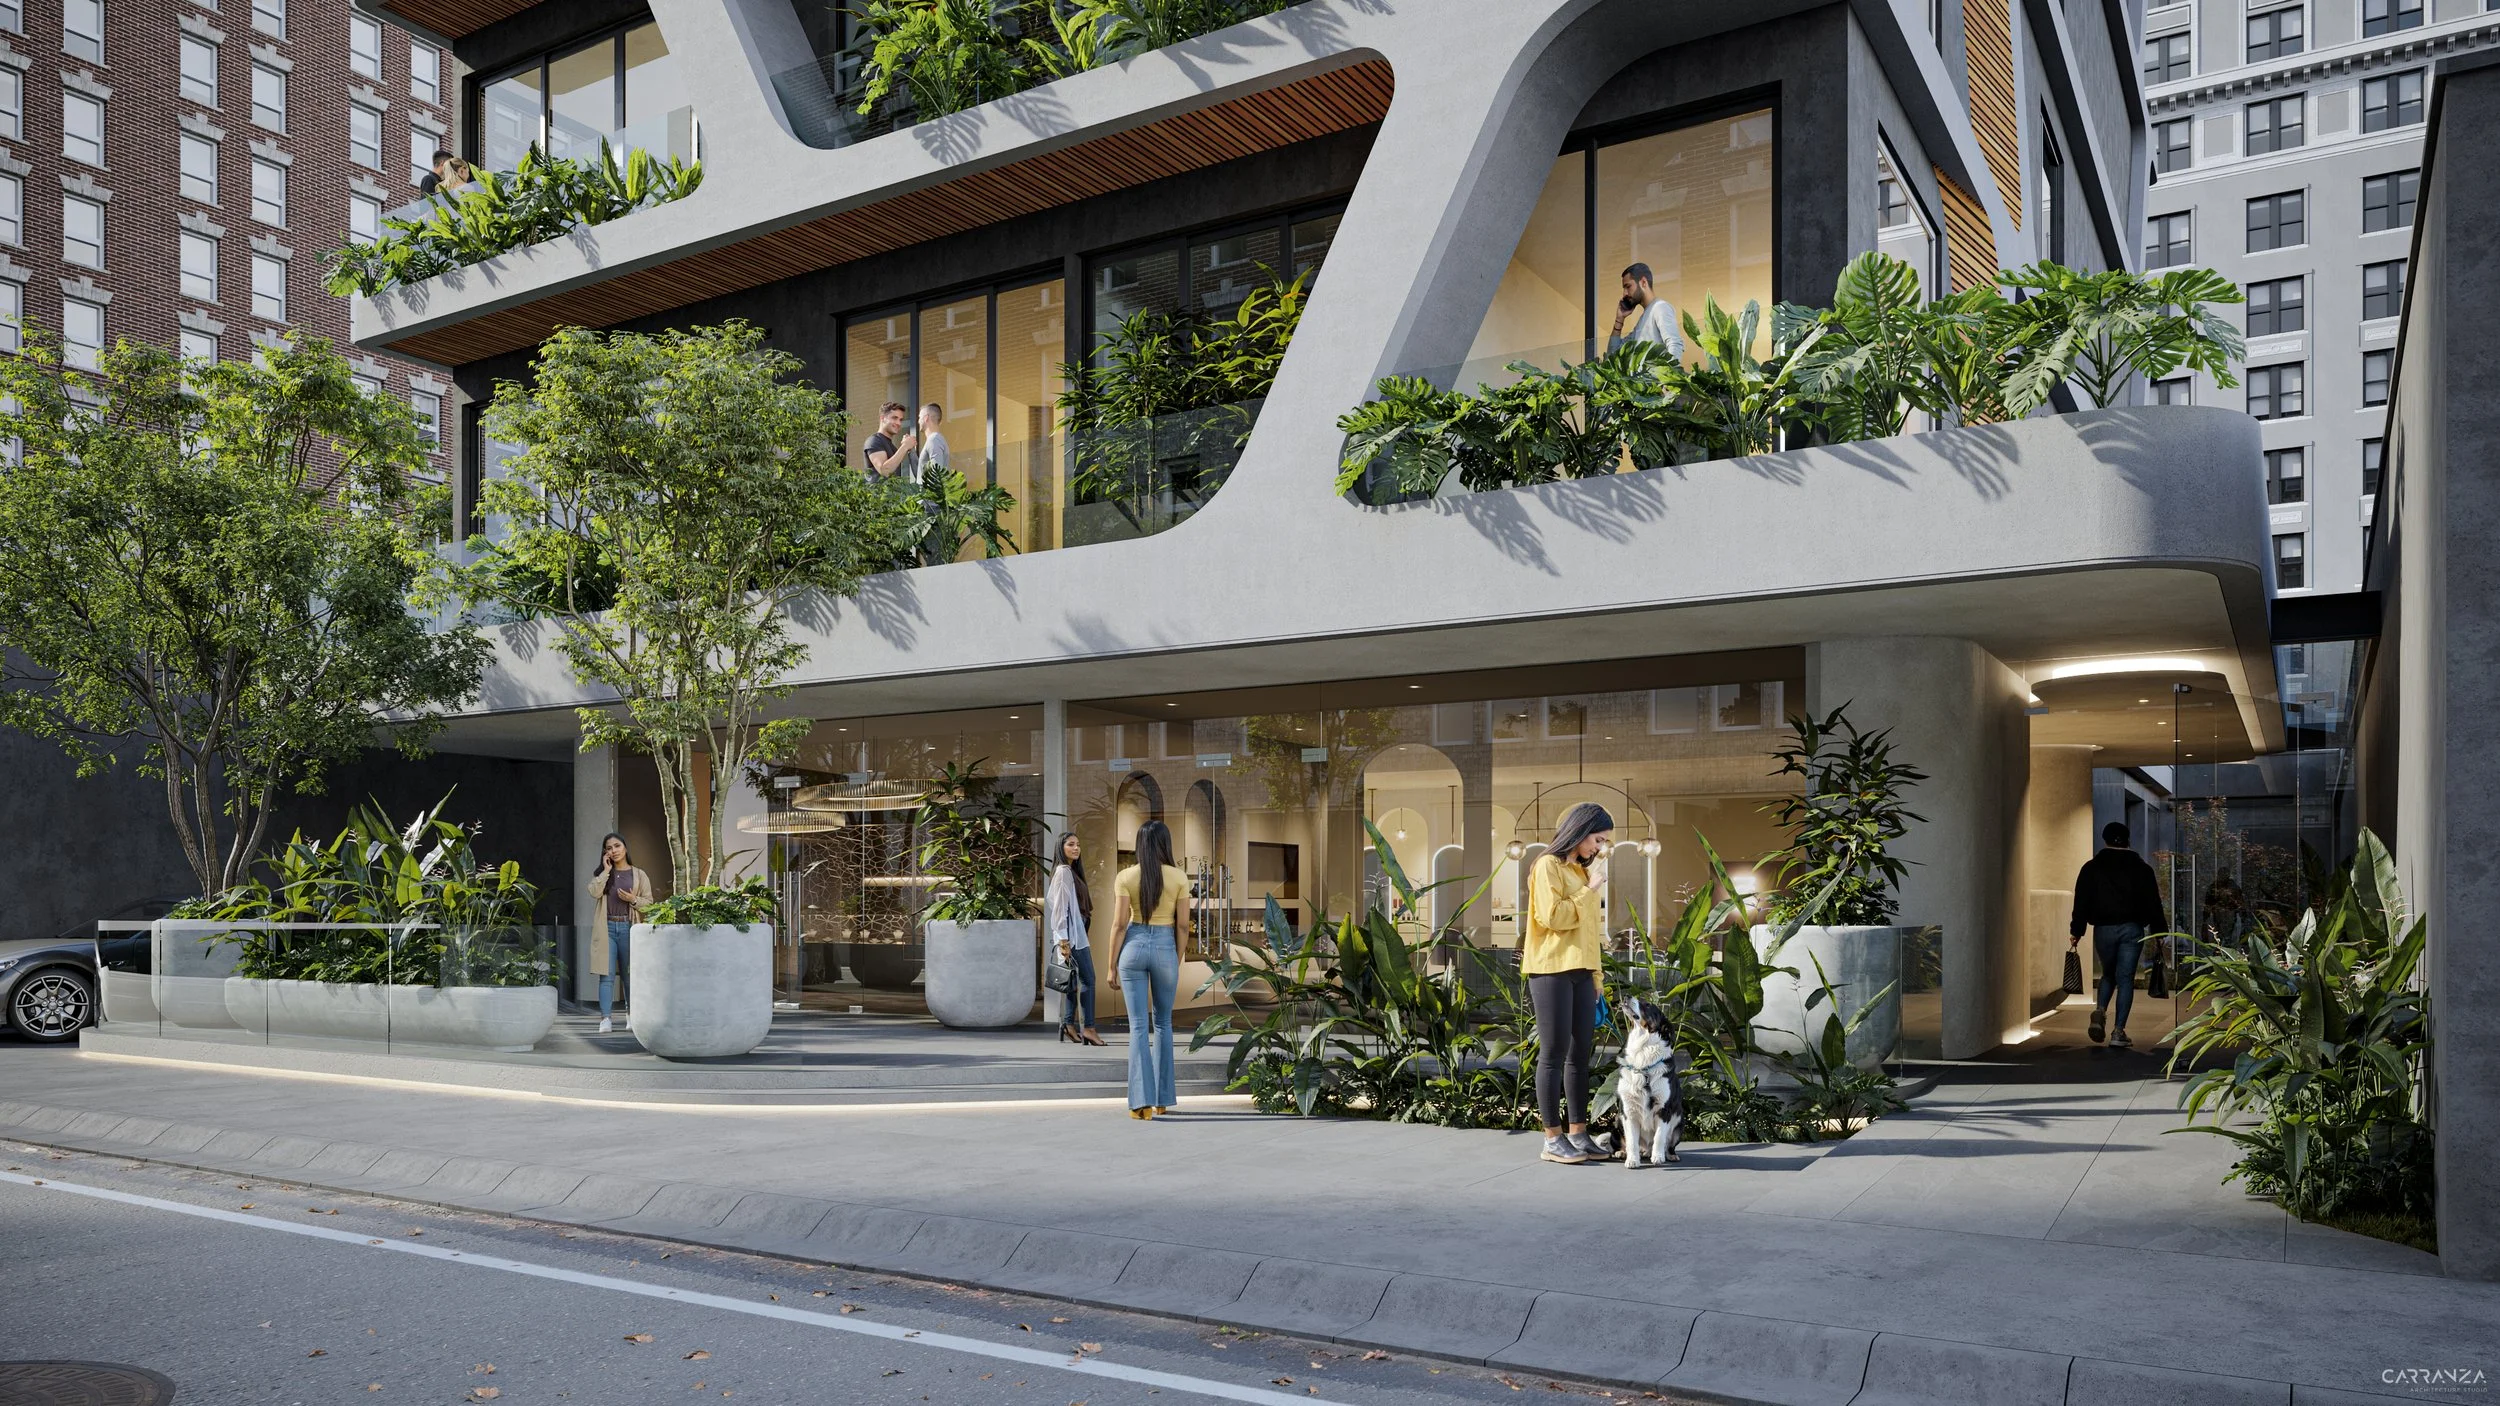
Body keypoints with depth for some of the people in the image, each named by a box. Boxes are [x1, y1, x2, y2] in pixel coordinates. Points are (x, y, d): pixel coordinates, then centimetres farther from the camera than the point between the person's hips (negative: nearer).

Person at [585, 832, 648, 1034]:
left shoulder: (638, 875, 7)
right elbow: (594, 892, -9)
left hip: (628, 928, 0)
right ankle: (605, 1019, -10)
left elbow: (649, 903, 5)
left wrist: (633, 900, -13)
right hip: (607, 928, 0)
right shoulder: (601, 873, 11)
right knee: (607, 974, -6)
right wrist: (607, 870, -6)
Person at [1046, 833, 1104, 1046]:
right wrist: (1064, 941, -20)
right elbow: (1060, 907, -17)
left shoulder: (1072, 872, 18)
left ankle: (1069, 1024, 12)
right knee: (1088, 979, -8)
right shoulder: (1063, 871, -11)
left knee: (1074, 980, 9)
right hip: (1071, 935, -9)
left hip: (1076, 934, 9)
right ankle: (1088, 1027, -6)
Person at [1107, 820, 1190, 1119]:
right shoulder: (1179, 877, -3)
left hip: (1134, 947, -1)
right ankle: (1162, 1099, 20)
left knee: (1138, 1026, 1)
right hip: (1165, 949, 1)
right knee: (1162, 1023, 17)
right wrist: (1177, 963, 10)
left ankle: (1142, 1101, -8)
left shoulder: (1125, 876, -4)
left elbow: (1119, 924, -6)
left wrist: (1112, 966, 2)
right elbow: (1183, 925, -1)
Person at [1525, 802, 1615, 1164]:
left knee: (1580, 1054, 6)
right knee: (1554, 1054, -5)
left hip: (1582, 971, 8)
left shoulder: (1582, 870, 19)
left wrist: (1597, 976, 16)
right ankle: (1553, 1140, -1)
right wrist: (1590, 891, -8)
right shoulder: (1548, 866, -5)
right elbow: (1553, 916, -17)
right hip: (1552, 970, -8)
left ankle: (1578, 1134, 11)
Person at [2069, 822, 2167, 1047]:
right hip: (2132, 929, -1)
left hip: (2103, 929, 1)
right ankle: (2119, 1032, -4)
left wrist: (2076, 931, 3)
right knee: (2125, 978, 1)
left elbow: (2081, 902, 0)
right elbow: (2153, 904, 4)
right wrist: (2159, 930, 11)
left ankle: (2100, 1010, -9)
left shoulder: (2091, 868, 3)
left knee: (2108, 975, 18)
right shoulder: (2141, 868, 4)